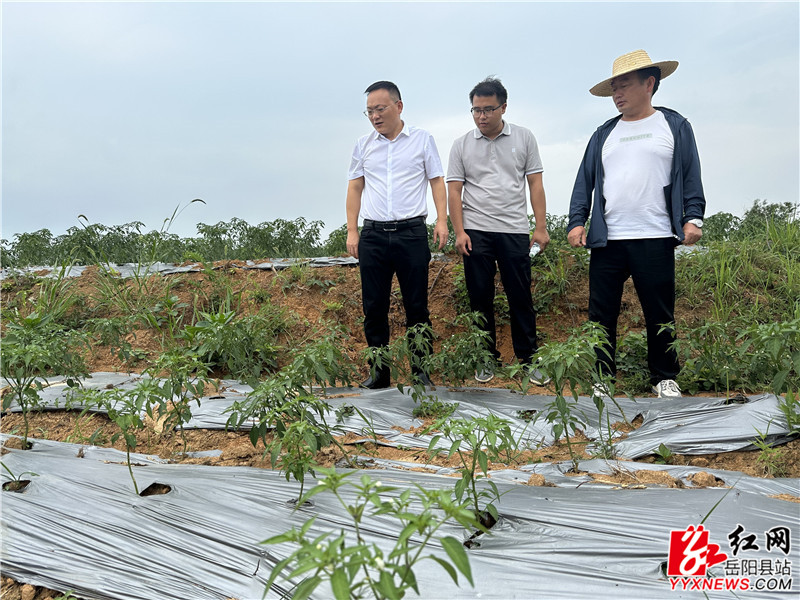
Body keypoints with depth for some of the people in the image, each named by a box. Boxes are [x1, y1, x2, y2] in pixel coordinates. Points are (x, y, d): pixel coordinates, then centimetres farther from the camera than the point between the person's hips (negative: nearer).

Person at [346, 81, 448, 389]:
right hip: (373, 235, 2)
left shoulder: (422, 139, 7)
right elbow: (355, 188, 14)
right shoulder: (363, 144, 12)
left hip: (411, 232, -2)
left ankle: (420, 370, 10)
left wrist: (442, 219, -6)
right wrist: (352, 231, 6)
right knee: (374, 306, 3)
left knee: (416, 306, 0)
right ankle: (379, 371, 13)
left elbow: (437, 181, 7)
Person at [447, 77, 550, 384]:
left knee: (521, 297, 2)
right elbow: (454, 191, 4)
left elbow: (535, 184, 5)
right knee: (480, 298, 5)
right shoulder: (462, 145, 6)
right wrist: (459, 232, -5)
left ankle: (528, 359, 13)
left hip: (515, 231, 0)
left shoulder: (524, 138, 6)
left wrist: (541, 227, -2)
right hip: (476, 232, 1)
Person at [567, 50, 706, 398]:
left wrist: (692, 218, -6)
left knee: (660, 313, 5)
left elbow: (691, 177, 5)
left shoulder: (675, 127, 8)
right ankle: (601, 377, 14)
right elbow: (585, 181, 12)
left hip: (656, 239, -2)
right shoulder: (604, 134, 15)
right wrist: (576, 221, 0)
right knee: (602, 313, 3)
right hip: (606, 239, 3)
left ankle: (664, 378, 20)